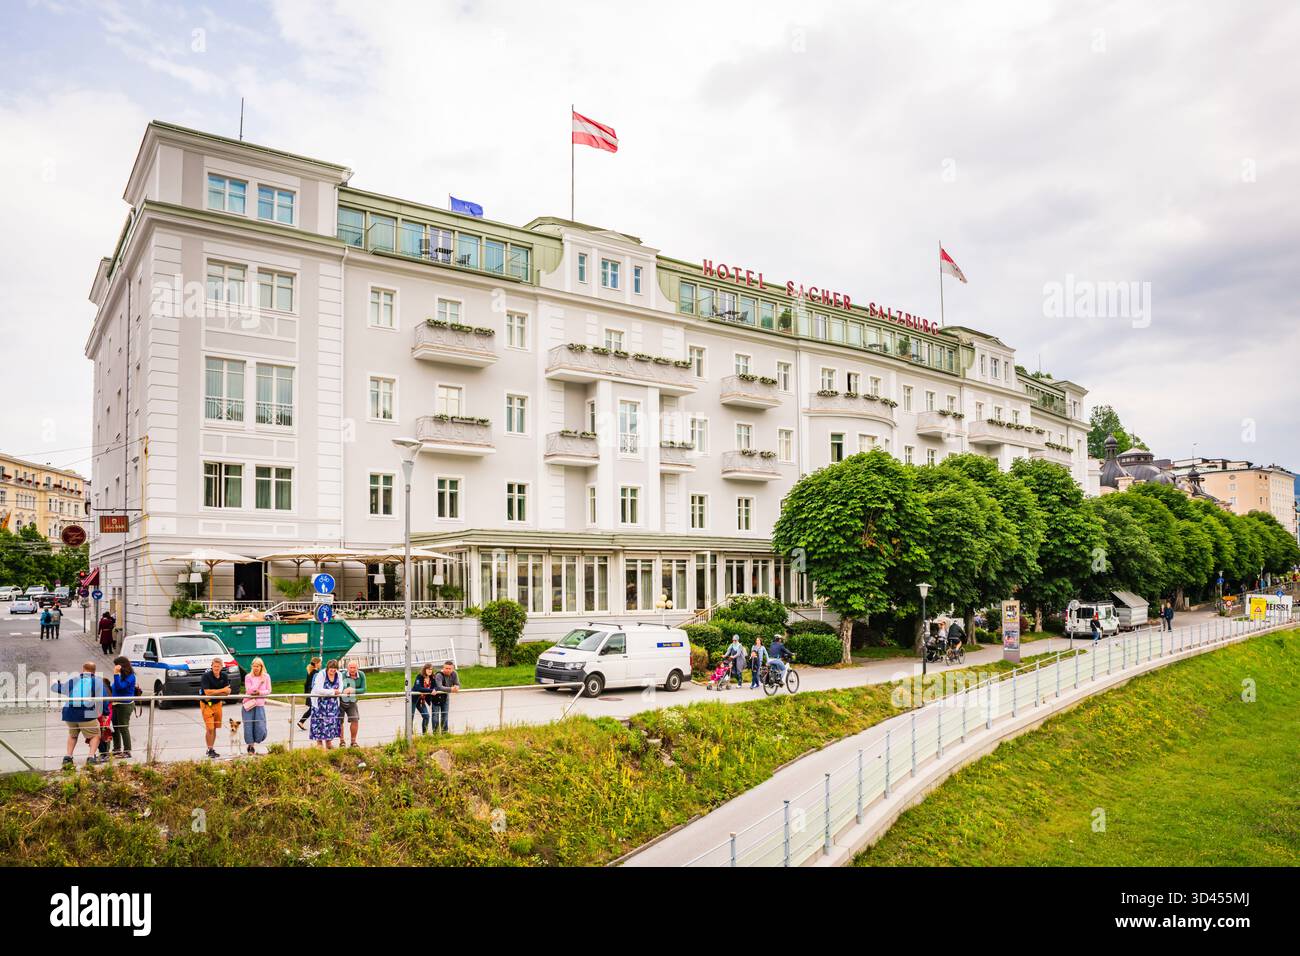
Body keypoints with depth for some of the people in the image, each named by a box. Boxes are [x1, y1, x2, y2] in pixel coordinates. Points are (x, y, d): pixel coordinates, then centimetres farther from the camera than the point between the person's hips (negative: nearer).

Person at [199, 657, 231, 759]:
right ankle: (210, 750, 1)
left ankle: (212, 749, 21)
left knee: (214, 728, 10)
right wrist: (222, 690, -16)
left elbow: (227, 693, -4)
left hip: (218, 703, 4)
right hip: (206, 704, -4)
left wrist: (213, 693, -19)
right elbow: (207, 692, -22)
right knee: (209, 728, -9)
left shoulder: (224, 676, -2)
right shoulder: (206, 676, -16)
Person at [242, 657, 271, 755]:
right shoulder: (248, 677, -2)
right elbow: (249, 691, -11)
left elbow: (269, 691, 4)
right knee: (248, 726, -2)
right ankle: (250, 744, 16)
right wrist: (259, 681, -17)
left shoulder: (266, 677, 3)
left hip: (260, 704, 1)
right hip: (249, 704, -1)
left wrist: (260, 692, -14)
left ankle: (255, 744, 19)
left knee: (260, 727, -3)